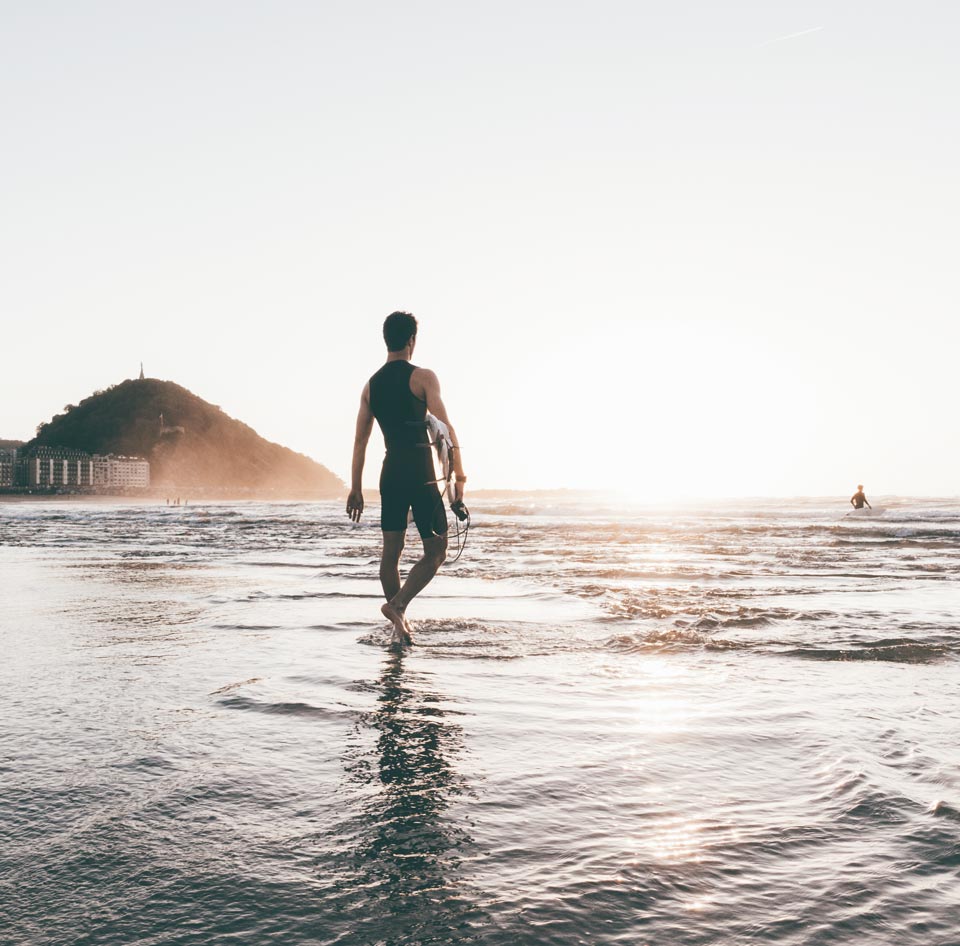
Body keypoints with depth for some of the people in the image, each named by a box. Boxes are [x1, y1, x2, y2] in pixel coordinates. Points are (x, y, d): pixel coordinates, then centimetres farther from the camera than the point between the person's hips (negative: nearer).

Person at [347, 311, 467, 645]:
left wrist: (355, 489, 13)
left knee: (391, 551, 9)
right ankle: (397, 605, -15)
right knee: (436, 551, 2)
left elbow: (360, 440, 10)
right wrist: (459, 476, -6)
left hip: (390, 473, 6)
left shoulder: (371, 385, 11)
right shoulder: (422, 377, -5)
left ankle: (400, 626, 12)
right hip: (421, 473, -6)